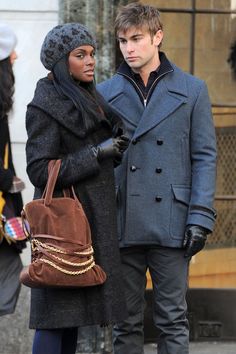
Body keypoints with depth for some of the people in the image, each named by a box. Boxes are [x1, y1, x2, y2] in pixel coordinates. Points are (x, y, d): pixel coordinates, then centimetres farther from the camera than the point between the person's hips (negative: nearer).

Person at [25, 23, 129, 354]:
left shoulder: (89, 99, 15)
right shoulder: (45, 107, -11)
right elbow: (39, 170, -18)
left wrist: (117, 148, 2)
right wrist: (96, 154, -19)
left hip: (93, 218, 9)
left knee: (74, 313, 9)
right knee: (56, 315, -9)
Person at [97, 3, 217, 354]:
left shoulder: (191, 90, 5)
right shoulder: (106, 94, 8)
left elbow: (204, 157, 3)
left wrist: (200, 217, -6)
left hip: (171, 226, -1)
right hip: (122, 226, 1)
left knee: (173, 321, 3)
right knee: (126, 323, 7)